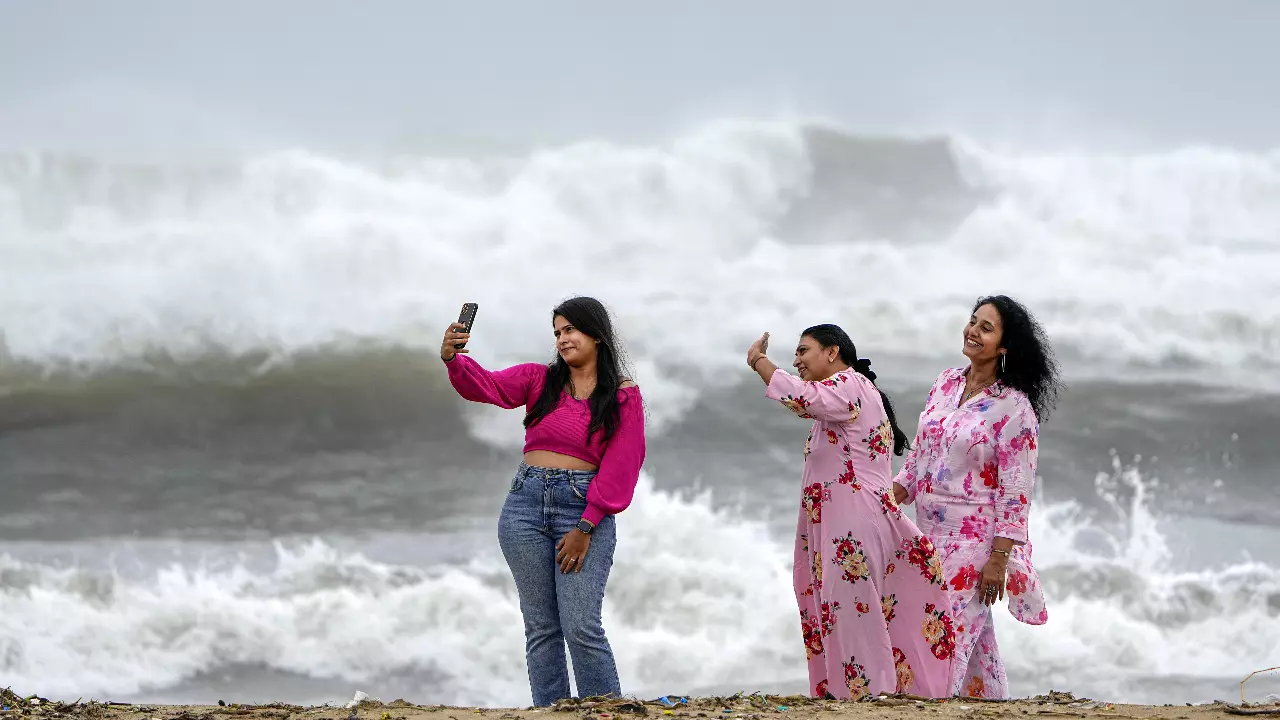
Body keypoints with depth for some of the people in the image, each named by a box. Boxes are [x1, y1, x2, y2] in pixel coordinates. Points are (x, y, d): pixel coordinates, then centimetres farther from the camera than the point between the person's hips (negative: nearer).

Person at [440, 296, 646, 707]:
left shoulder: (623, 396, 1)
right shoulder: (539, 379, 9)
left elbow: (619, 468, -4)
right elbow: (486, 386, -6)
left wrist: (585, 528, -11)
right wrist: (452, 359, -28)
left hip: (585, 511, -3)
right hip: (526, 504, 3)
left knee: (581, 627, -11)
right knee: (540, 627, 4)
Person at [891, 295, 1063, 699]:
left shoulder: (1013, 407, -13)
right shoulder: (946, 384, 7)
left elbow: (1015, 491, -14)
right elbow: (919, 451, 17)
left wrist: (999, 558, -16)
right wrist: (895, 492, 4)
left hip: (975, 540, -6)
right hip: (932, 536, 6)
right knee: (973, 635, 12)